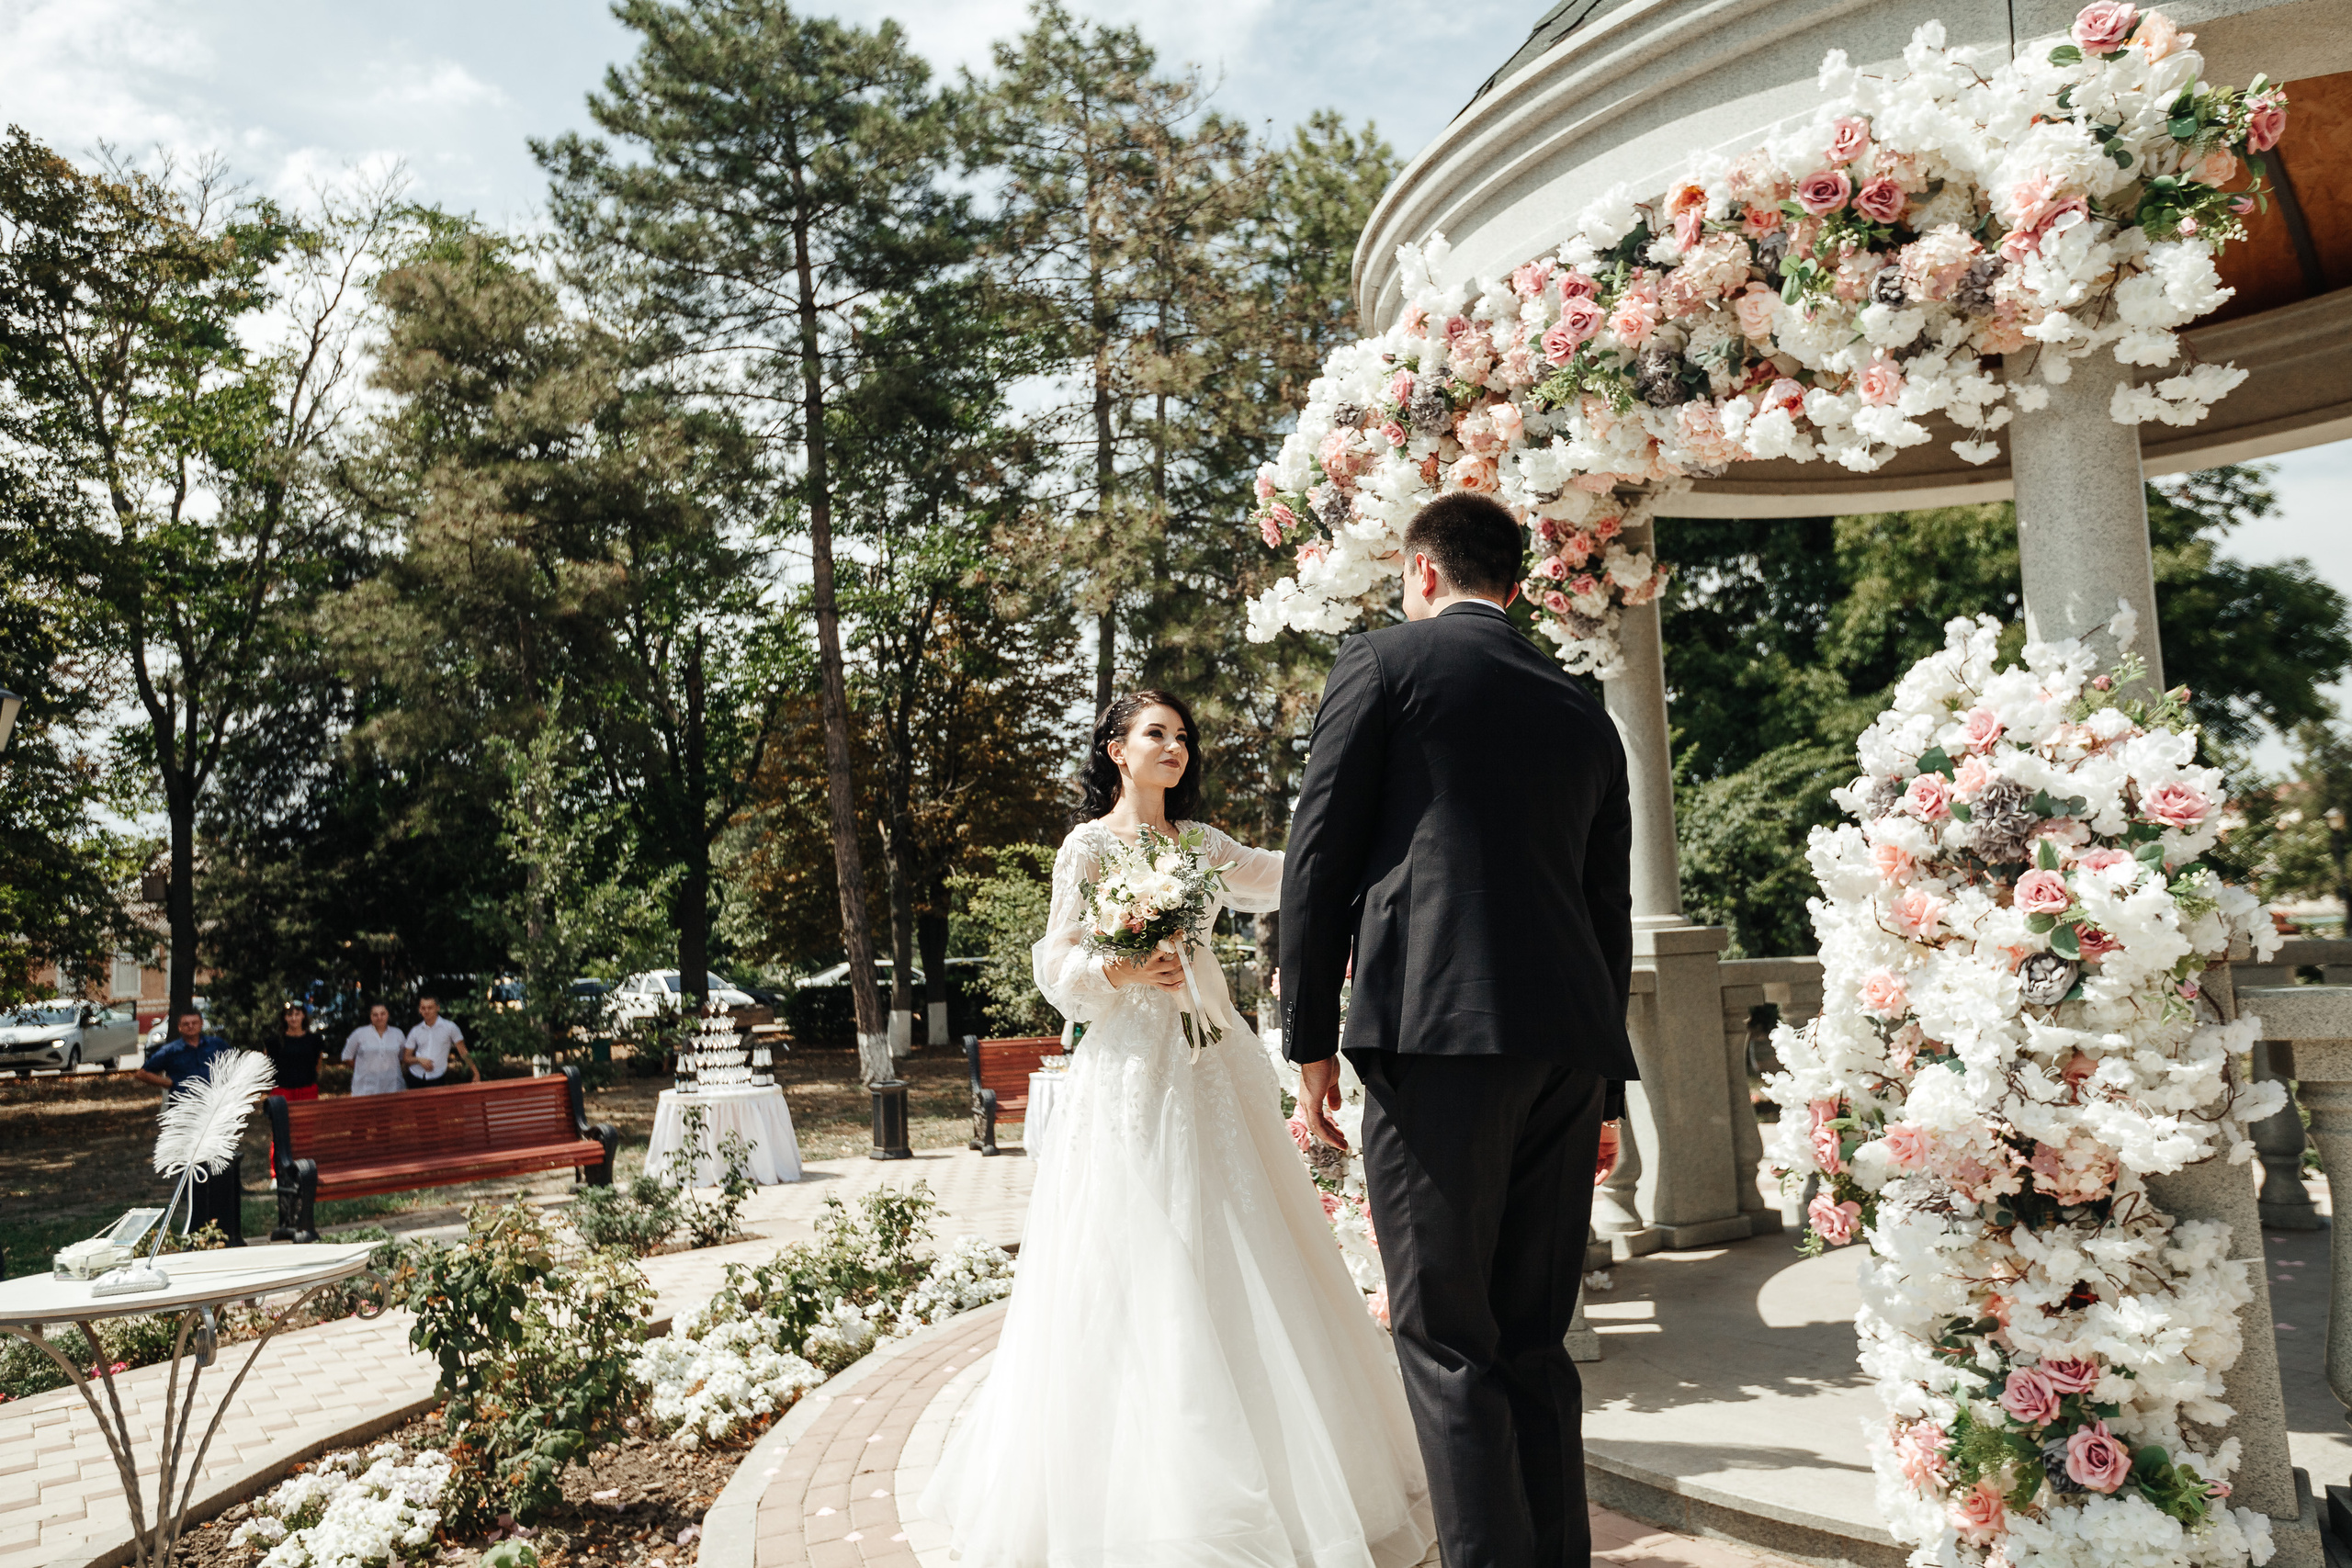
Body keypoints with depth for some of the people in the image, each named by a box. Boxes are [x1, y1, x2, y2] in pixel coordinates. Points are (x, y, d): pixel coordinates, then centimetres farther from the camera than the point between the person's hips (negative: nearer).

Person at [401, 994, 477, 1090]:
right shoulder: (415, 1031, 8)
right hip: (415, 1077, 3)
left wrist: (476, 1074, -6)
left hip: (437, 1079, -3)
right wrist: (419, 1060, -10)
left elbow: (463, 1052, 1)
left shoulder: (449, 1027, 0)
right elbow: (406, 1058, 12)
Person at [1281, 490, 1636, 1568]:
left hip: (1439, 1033, -6)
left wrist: (1310, 1040, -1)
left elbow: (1320, 856, -3)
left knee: (1446, 1341, 0)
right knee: (1535, 1341, 14)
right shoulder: (1583, 711, 20)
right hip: (1570, 1041, 6)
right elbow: (1610, 905, 20)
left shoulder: (1383, 663, 5)